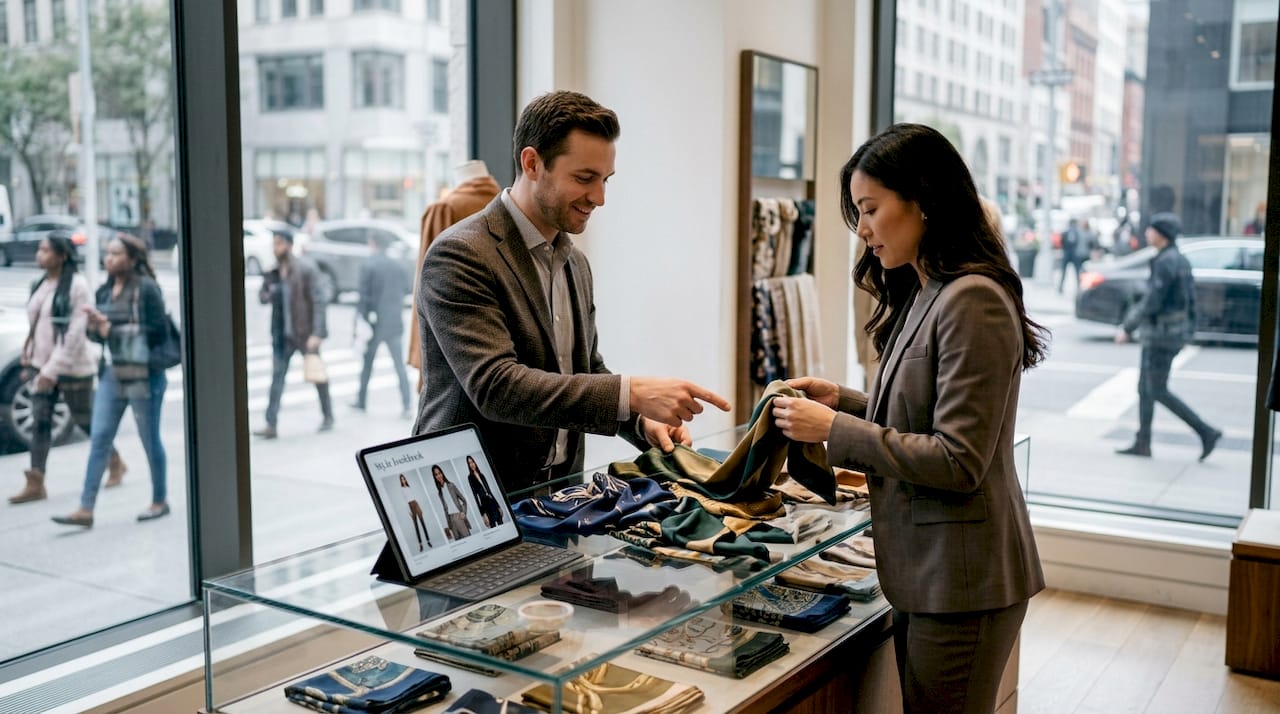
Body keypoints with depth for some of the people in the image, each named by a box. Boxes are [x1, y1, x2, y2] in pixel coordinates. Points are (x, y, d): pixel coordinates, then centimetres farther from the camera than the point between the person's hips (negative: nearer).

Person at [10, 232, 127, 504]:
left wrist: (53, 369, -22)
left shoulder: (77, 286, -15)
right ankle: (35, 484, -1)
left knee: (85, 420, 7)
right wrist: (29, 358, 13)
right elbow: (37, 326, 16)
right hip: (41, 364, 7)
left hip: (72, 368, -7)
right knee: (40, 421, 0)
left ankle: (115, 463, 29)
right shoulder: (41, 285, 8)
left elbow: (75, 332, -20)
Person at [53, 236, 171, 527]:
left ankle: (159, 501, 22)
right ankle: (86, 509, 3)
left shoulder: (147, 289, -10)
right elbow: (99, 333, 18)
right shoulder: (104, 292, 10)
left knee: (150, 440, 6)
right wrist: (94, 326, -6)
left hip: (143, 375, -6)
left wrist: (112, 328, -15)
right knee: (99, 439, 2)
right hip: (111, 374, 6)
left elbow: (159, 331, -15)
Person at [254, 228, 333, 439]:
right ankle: (271, 425, -6)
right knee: (277, 376, -4)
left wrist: (316, 334, -18)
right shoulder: (272, 271, 4)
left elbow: (320, 299, -14)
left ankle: (328, 417, 27)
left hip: (305, 332, -4)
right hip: (281, 333, 4)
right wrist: (266, 295, -11)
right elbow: (263, 294, 16)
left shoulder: (306, 268, -12)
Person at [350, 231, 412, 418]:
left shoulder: (367, 265, -9)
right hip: (394, 323, 3)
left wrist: (362, 316, -9)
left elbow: (364, 295, -13)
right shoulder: (397, 266, 4)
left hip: (374, 321, -3)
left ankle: (361, 400, 25)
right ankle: (406, 407, -5)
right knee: (400, 365, 2)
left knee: (367, 363, 12)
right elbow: (406, 290, 10)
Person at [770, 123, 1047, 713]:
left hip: (962, 579, -9)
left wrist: (835, 429, -17)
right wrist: (843, 400, 4)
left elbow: (958, 461, -21)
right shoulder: (923, 294, 10)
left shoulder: (972, 300, -19)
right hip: (927, 573, 9)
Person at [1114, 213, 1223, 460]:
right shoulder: (1179, 260, 11)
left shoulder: (1165, 263, -19)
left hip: (1161, 335, -10)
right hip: (1174, 330, 10)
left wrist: (1127, 328, -14)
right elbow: (1189, 298, 17)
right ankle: (1142, 443, 16)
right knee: (1145, 389, 12)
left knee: (1158, 392, -3)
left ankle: (1206, 432, -2)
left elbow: (1152, 302, -23)